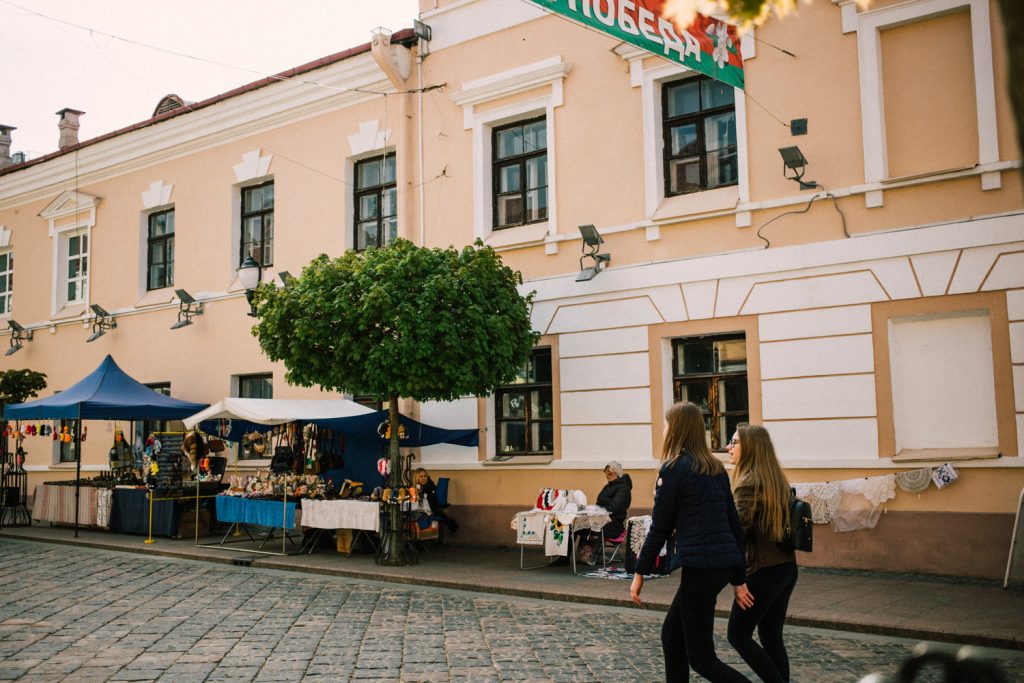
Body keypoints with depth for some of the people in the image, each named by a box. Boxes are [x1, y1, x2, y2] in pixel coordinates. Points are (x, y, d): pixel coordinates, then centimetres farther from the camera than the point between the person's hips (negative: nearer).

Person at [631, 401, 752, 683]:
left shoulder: (673, 468, -8)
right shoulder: (715, 468, 13)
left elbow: (660, 527, -7)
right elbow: (733, 524, 14)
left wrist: (640, 573, 1)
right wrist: (739, 580, 17)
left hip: (700, 566, -8)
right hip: (725, 563, 8)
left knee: (701, 657, 0)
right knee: (671, 634, 21)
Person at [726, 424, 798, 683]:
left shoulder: (748, 482, -15)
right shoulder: (777, 479, 11)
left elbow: (740, 528, -20)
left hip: (763, 570, -8)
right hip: (787, 567, 8)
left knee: (738, 636, 4)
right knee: (772, 637, 13)